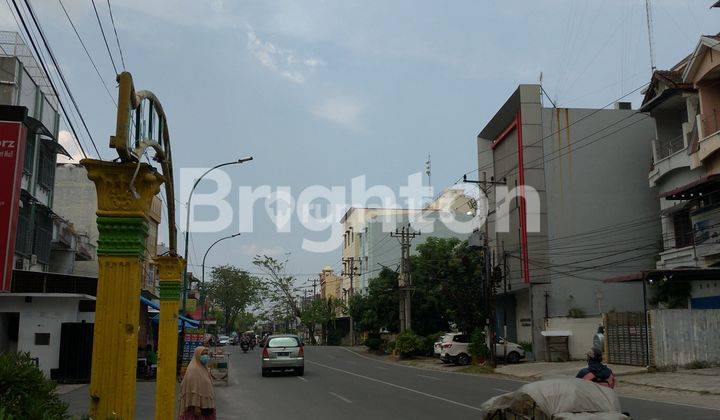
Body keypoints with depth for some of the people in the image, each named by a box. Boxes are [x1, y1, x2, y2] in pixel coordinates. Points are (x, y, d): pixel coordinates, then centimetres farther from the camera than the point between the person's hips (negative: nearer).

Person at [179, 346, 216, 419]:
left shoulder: (203, 369, 15)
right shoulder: (193, 370, -13)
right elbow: (192, 389, -19)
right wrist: (196, 406, -24)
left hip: (204, 406, 9)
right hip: (197, 406, -9)